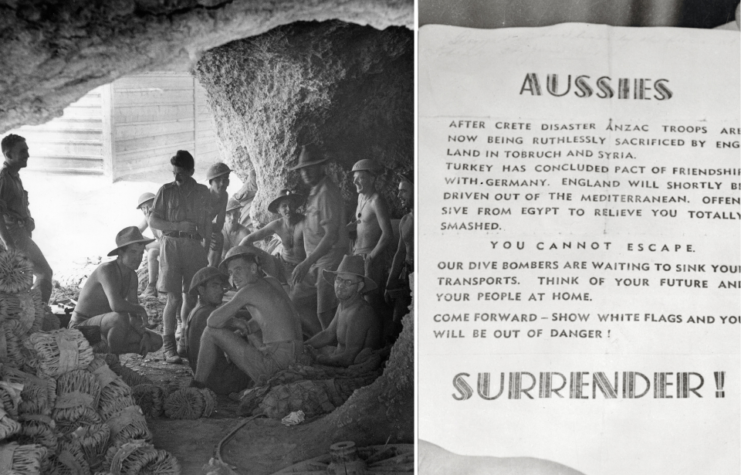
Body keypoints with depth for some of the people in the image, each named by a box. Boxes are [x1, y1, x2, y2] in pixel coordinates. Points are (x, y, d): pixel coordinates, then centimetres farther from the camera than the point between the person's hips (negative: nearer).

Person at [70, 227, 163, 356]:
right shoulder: (106, 270, -24)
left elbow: (134, 313, 6)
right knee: (121, 318, -39)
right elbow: (116, 304, -40)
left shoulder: (132, 275, 3)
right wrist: (140, 309, -22)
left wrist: (144, 334, -11)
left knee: (156, 341, 0)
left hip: (105, 327, 8)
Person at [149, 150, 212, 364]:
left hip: (195, 246, 3)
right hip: (172, 244, -3)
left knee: (191, 296, 7)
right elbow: (153, 221, 0)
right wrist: (178, 225, -14)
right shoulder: (166, 190, 1)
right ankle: (169, 347, -2)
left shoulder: (202, 192, 8)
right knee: (174, 297, -7)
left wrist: (206, 248, 9)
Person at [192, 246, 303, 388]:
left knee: (211, 332, 4)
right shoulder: (272, 282, 14)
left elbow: (212, 322, -5)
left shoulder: (248, 290, -7)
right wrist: (247, 326, 15)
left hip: (275, 364, -8)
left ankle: (197, 386, 14)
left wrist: (234, 323, 13)